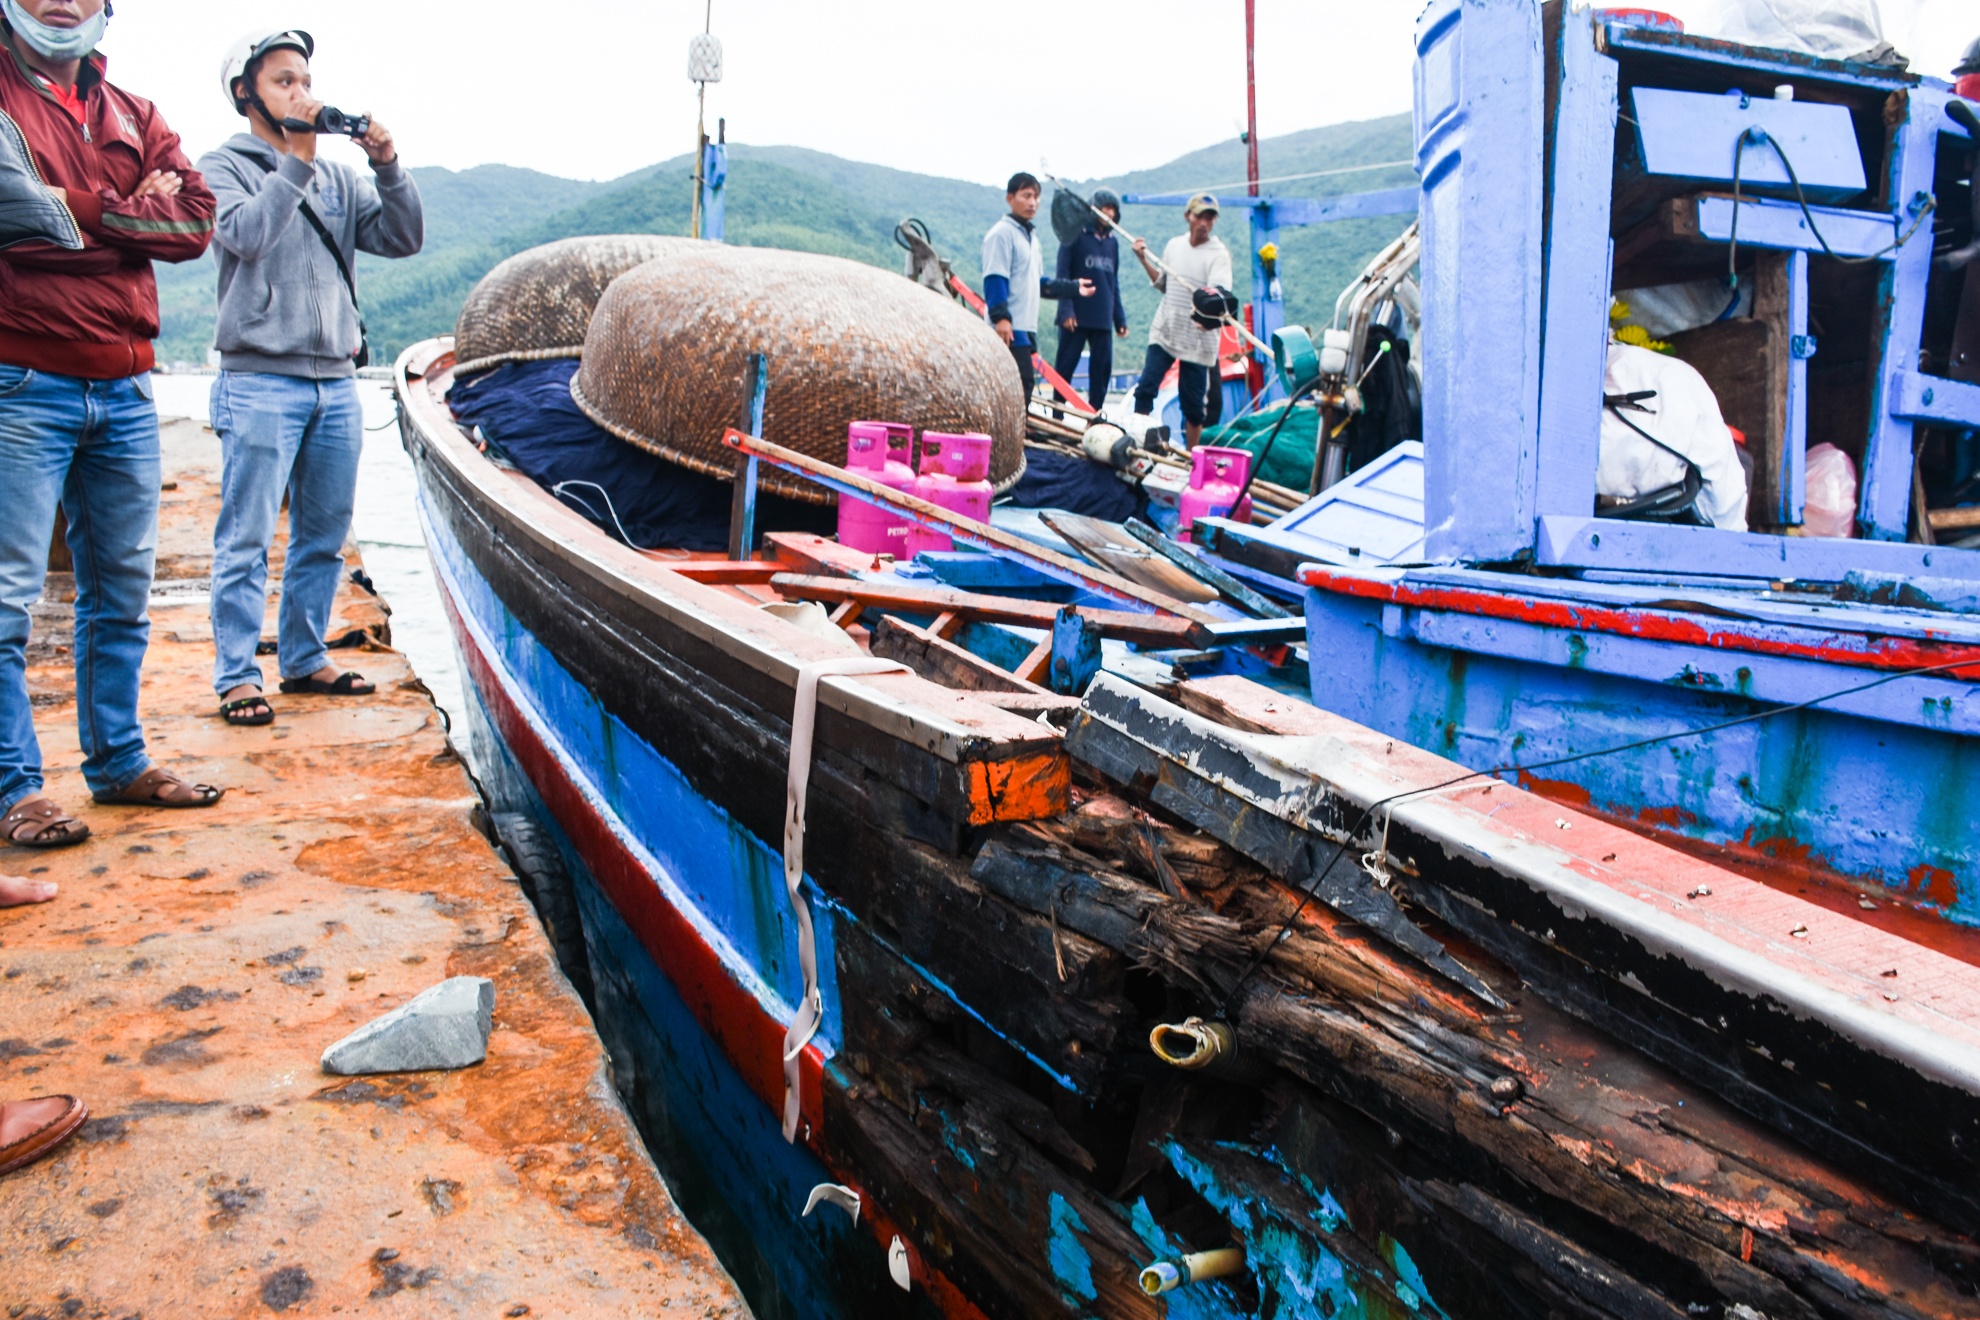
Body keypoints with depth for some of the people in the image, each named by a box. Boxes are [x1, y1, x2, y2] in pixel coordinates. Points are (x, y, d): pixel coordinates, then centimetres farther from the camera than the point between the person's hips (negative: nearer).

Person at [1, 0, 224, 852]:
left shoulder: (135, 117, 16)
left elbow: (196, 222, 2)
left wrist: (83, 207, -8)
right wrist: (132, 212, -11)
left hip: (124, 390, 6)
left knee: (122, 589, 11)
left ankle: (118, 761, 22)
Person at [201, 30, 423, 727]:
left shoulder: (335, 177, 17)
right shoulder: (223, 166, 3)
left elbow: (402, 238, 7)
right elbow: (248, 234, -16)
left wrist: (387, 165, -6)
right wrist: (296, 158, -13)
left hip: (336, 382, 5)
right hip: (261, 384, -5)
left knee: (324, 535, 10)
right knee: (246, 538, -4)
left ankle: (305, 659, 20)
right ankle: (236, 675, 2)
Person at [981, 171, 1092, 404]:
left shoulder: (1030, 235, 22)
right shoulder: (1002, 233, -7)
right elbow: (994, 280, -16)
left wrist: (1073, 288, 23)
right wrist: (1000, 317, -25)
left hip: (1026, 329, 10)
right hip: (1009, 329, -9)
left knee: (1024, 385, 10)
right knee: (1022, 383, -17)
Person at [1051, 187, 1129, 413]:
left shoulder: (1112, 241, 14)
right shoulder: (1075, 234, -1)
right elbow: (1063, 274, -5)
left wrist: (1120, 318, 14)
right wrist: (1066, 310, -15)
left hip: (1102, 318, 5)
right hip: (1076, 317, -5)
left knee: (1102, 369, 2)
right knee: (1065, 367, -1)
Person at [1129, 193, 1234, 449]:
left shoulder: (1219, 253, -8)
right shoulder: (1174, 244, 8)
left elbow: (1219, 291, -23)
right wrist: (1144, 260, 9)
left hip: (1197, 339, -4)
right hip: (1164, 331, 4)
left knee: (1193, 404, 3)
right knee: (1145, 390, -4)